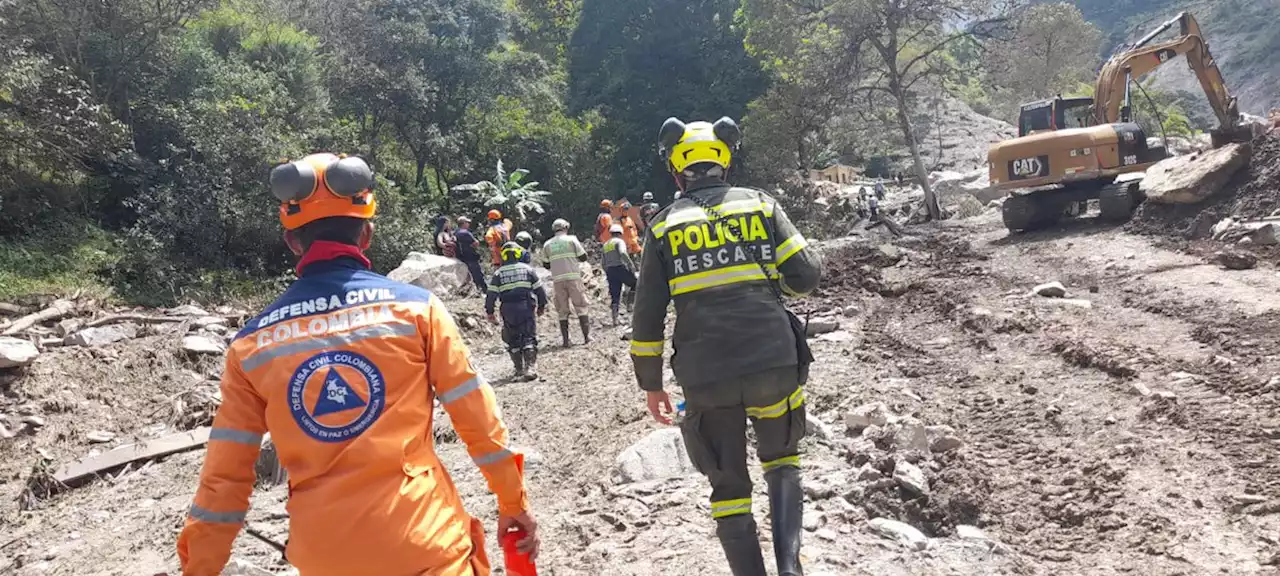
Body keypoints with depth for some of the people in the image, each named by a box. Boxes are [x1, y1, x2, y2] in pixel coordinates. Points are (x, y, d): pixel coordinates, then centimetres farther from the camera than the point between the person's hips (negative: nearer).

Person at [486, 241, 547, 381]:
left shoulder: (498, 273, 5)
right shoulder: (527, 269, 5)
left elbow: (491, 294, 1)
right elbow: (539, 289, 6)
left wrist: (489, 312, 9)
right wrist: (542, 305, 17)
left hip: (508, 310, 1)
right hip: (527, 307, -1)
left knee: (513, 340, 13)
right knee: (529, 338, 1)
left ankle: (520, 370, 14)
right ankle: (530, 367, -13)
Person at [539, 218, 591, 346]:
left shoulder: (547, 244, 8)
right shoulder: (572, 240, 1)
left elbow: (546, 265, 13)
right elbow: (583, 258, 3)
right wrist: (581, 246, 20)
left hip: (557, 279, 2)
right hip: (573, 277, -2)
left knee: (562, 310, 8)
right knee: (580, 306, 7)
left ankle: (566, 340, 6)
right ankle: (587, 336, 3)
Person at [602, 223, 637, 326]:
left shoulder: (606, 245, 20)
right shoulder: (619, 241, -1)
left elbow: (603, 262, 19)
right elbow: (623, 253, -21)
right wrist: (631, 265, -18)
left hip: (610, 271, 6)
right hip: (620, 269, -6)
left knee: (614, 296, 6)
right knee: (635, 284, 13)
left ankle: (615, 320, 0)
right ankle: (629, 305, 0)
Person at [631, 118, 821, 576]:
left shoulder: (665, 225, 6)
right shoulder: (760, 204, 5)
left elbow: (647, 315, 4)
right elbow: (806, 275, 0)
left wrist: (651, 383, 13)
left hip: (705, 376, 0)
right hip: (773, 362, 0)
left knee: (728, 485, 15)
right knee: (782, 460, 23)